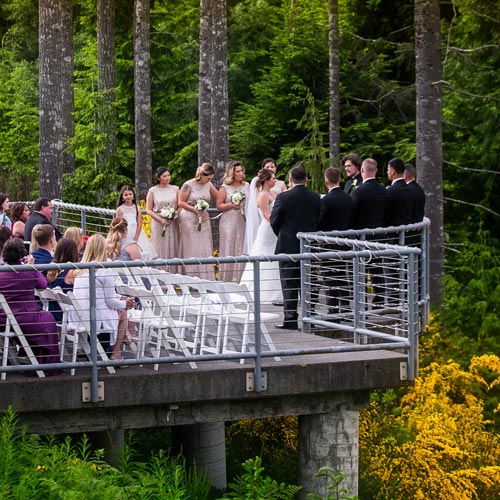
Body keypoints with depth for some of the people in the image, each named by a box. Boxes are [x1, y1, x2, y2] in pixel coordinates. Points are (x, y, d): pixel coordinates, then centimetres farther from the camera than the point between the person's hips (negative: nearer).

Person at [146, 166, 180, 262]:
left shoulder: (175, 189, 8)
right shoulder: (152, 191, 2)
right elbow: (148, 210, 1)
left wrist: (173, 216, -10)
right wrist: (161, 219, -11)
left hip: (173, 223, 2)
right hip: (158, 224, -2)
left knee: (173, 248, -2)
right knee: (160, 249, -4)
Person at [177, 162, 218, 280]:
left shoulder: (208, 185, 5)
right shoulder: (188, 185, -9)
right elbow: (180, 203, -6)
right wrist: (194, 209, -15)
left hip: (203, 219, 5)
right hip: (189, 220, -5)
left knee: (205, 249, 2)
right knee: (192, 249, -4)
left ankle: (206, 280, 4)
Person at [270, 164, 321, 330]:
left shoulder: (283, 197, -12)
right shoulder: (315, 198, -1)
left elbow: (274, 221, -5)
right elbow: (319, 221, 5)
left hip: (288, 246, -4)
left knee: (289, 285, 0)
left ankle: (290, 319, -2)